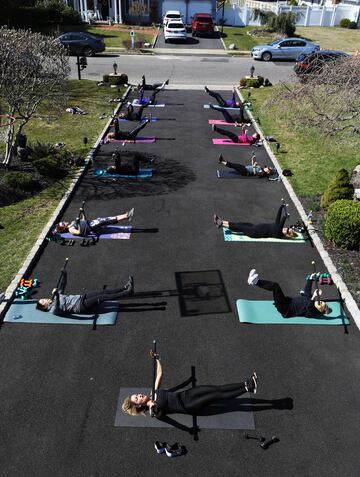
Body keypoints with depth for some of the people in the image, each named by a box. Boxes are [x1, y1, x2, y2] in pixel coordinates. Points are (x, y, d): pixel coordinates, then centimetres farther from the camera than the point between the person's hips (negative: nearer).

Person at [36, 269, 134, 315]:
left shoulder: (53, 298, 20)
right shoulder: (52, 310, -5)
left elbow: (61, 287, 23)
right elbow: (57, 308, -31)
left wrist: (64, 275, 14)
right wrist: (55, 295, -41)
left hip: (81, 297, 8)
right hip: (80, 306, -8)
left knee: (104, 292, -9)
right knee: (102, 297, -22)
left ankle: (125, 287, -15)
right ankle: (126, 293, -28)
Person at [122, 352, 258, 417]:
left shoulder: (153, 393, 10)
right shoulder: (153, 409, -11)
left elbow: (159, 374, 14)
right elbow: (158, 414, -35)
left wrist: (157, 359, 7)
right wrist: (153, 409, -54)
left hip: (185, 394, 6)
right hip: (187, 406, -6)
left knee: (216, 388, -10)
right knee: (215, 396, -17)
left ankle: (246, 384, -13)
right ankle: (247, 389, -17)